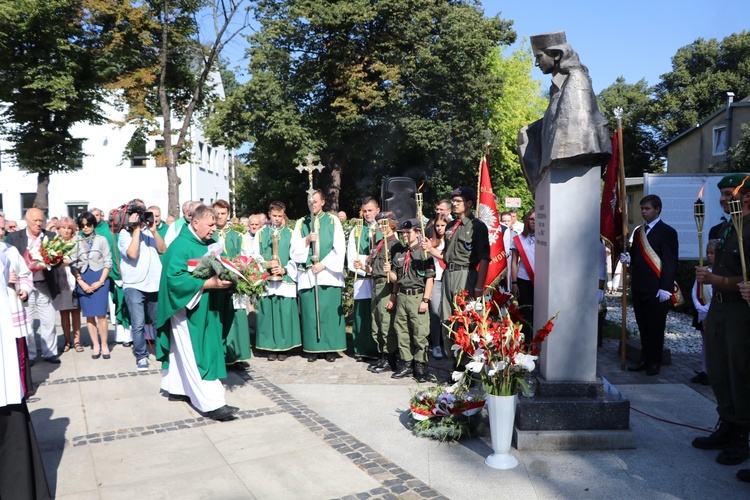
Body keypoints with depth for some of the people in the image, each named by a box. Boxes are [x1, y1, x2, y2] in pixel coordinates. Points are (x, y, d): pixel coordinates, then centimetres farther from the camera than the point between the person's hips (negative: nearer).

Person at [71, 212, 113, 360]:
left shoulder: (102, 240, 2)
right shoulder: (76, 242, 5)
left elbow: (108, 262, 0)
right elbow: (72, 264, 2)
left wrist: (100, 281, -8)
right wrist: (81, 283, -7)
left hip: (100, 279, -2)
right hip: (83, 281, 2)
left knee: (101, 314, -6)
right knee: (89, 315, 5)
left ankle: (104, 345, 5)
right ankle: (95, 345, 13)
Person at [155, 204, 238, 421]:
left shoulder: (209, 243, 8)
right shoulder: (180, 245, -17)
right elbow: (175, 278, -26)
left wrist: (225, 278, -4)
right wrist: (210, 283, -30)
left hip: (205, 309, 8)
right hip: (187, 309, -8)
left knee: (183, 353, 19)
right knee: (197, 356, -5)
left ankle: (176, 388, 33)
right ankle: (211, 404, -4)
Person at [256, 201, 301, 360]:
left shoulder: (290, 233, 8)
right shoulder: (261, 233, 11)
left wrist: (284, 270, -11)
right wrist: (266, 264, -13)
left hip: (286, 280, -1)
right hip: (266, 280, 1)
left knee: (285, 313, -2)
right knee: (268, 313, 0)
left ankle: (284, 347, 7)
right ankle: (271, 347, 9)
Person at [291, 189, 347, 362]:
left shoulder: (333, 220, 6)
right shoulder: (301, 223, 12)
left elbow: (340, 248, -2)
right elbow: (294, 249, 7)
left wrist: (323, 264, -9)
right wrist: (307, 240, -10)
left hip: (329, 273, -2)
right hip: (307, 274, 2)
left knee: (329, 312, -3)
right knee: (310, 313, 1)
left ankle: (330, 348, 6)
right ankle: (313, 348, 9)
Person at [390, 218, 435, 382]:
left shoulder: (424, 253, -5)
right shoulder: (399, 253, 14)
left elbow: (430, 278, -9)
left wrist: (425, 300, -13)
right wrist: (394, 296, 13)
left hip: (417, 296, -6)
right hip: (401, 296, 6)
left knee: (420, 333, -3)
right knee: (401, 332, 10)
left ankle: (420, 367, 9)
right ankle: (406, 365, 22)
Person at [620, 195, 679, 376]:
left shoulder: (667, 232, -5)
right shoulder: (638, 231, 15)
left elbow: (670, 262, -10)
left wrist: (665, 288, -15)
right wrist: (628, 258, -3)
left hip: (656, 290, -6)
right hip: (638, 287, 6)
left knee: (655, 327, 4)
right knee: (643, 327, 11)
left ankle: (655, 362, 15)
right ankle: (645, 360, 20)